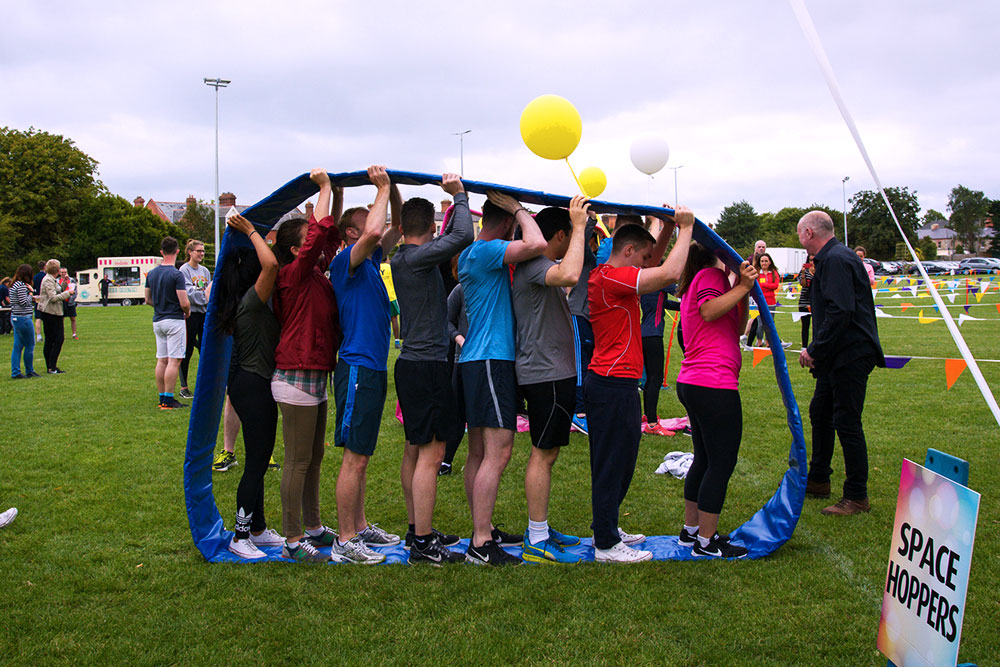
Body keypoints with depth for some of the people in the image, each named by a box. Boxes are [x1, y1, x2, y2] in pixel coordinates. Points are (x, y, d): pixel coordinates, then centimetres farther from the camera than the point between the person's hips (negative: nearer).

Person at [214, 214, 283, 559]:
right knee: (256, 463, -3)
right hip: (254, 386, -10)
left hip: (249, 384, 10)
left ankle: (258, 529, 26)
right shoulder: (252, 301, -17)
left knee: (259, 461, 16)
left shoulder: (248, 303, 10)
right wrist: (251, 232, -20)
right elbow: (271, 265, -33)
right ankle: (241, 536, 6)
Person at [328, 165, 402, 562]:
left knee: (360, 457, 15)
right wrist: (383, 188, -14)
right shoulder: (346, 261, -10)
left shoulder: (371, 262, 15)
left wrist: (392, 187, 8)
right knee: (354, 458, -5)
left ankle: (360, 526, 25)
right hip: (357, 369, -9)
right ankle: (345, 540, 1)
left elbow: (396, 226, 22)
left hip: (374, 369, 9)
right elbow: (373, 232, -28)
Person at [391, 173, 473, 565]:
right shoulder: (417, 257, -14)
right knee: (430, 452, -7)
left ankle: (416, 529, 24)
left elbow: (452, 241, 25)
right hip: (427, 366, -10)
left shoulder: (401, 258, 13)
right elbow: (463, 236, -24)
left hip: (411, 364, 10)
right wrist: (459, 195, -9)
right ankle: (423, 543, -4)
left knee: (415, 450, 14)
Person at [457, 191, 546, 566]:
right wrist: (521, 211, -9)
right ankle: (481, 545, -9)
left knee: (479, 453, 12)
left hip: (477, 360, 10)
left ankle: (483, 529, 20)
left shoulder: (470, 253, 18)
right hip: (490, 359, -10)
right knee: (497, 453, -11)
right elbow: (537, 245, -26)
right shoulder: (486, 251, -13)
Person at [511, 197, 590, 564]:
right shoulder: (532, 266, -17)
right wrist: (579, 226, -27)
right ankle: (537, 541, 1)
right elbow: (569, 275, -37)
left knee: (546, 453, 15)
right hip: (546, 372, -11)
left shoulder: (541, 266, 17)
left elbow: (569, 275, 35)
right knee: (542, 454, -6)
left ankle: (539, 530, 25)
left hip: (553, 372, 11)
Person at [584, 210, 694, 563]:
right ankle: (606, 545, 6)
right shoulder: (611, 277, -16)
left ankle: (607, 530, 29)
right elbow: (669, 273, -24)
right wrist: (685, 227, -12)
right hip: (614, 385, -11)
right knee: (611, 464, -3)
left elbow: (655, 265, 29)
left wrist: (669, 230, 15)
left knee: (618, 464, 18)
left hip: (613, 384, 11)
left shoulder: (609, 276, 16)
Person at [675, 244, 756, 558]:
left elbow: (736, 327, 19)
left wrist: (744, 291, 10)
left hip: (691, 384, 10)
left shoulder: (693, 284, 23)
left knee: (705, 459, 18)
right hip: (714, 384, -10)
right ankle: (706, 541, 3)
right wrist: (741, 287, -21)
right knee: (722, 463, -3)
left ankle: (691, 529, 26)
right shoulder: (711, 274, -5)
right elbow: (709, 311, -25)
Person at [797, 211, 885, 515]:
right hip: (838, 355, 11)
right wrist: (816, 351, 16)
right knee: (819, 413, 18)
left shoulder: (835, 259, -16)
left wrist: (815, 350, -20)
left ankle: (857, 497, 6)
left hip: (850, 355, -11)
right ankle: (818, 479, 31)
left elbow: (841, 311, -26)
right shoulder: (832, 257, 16)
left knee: (846, 423, -4)